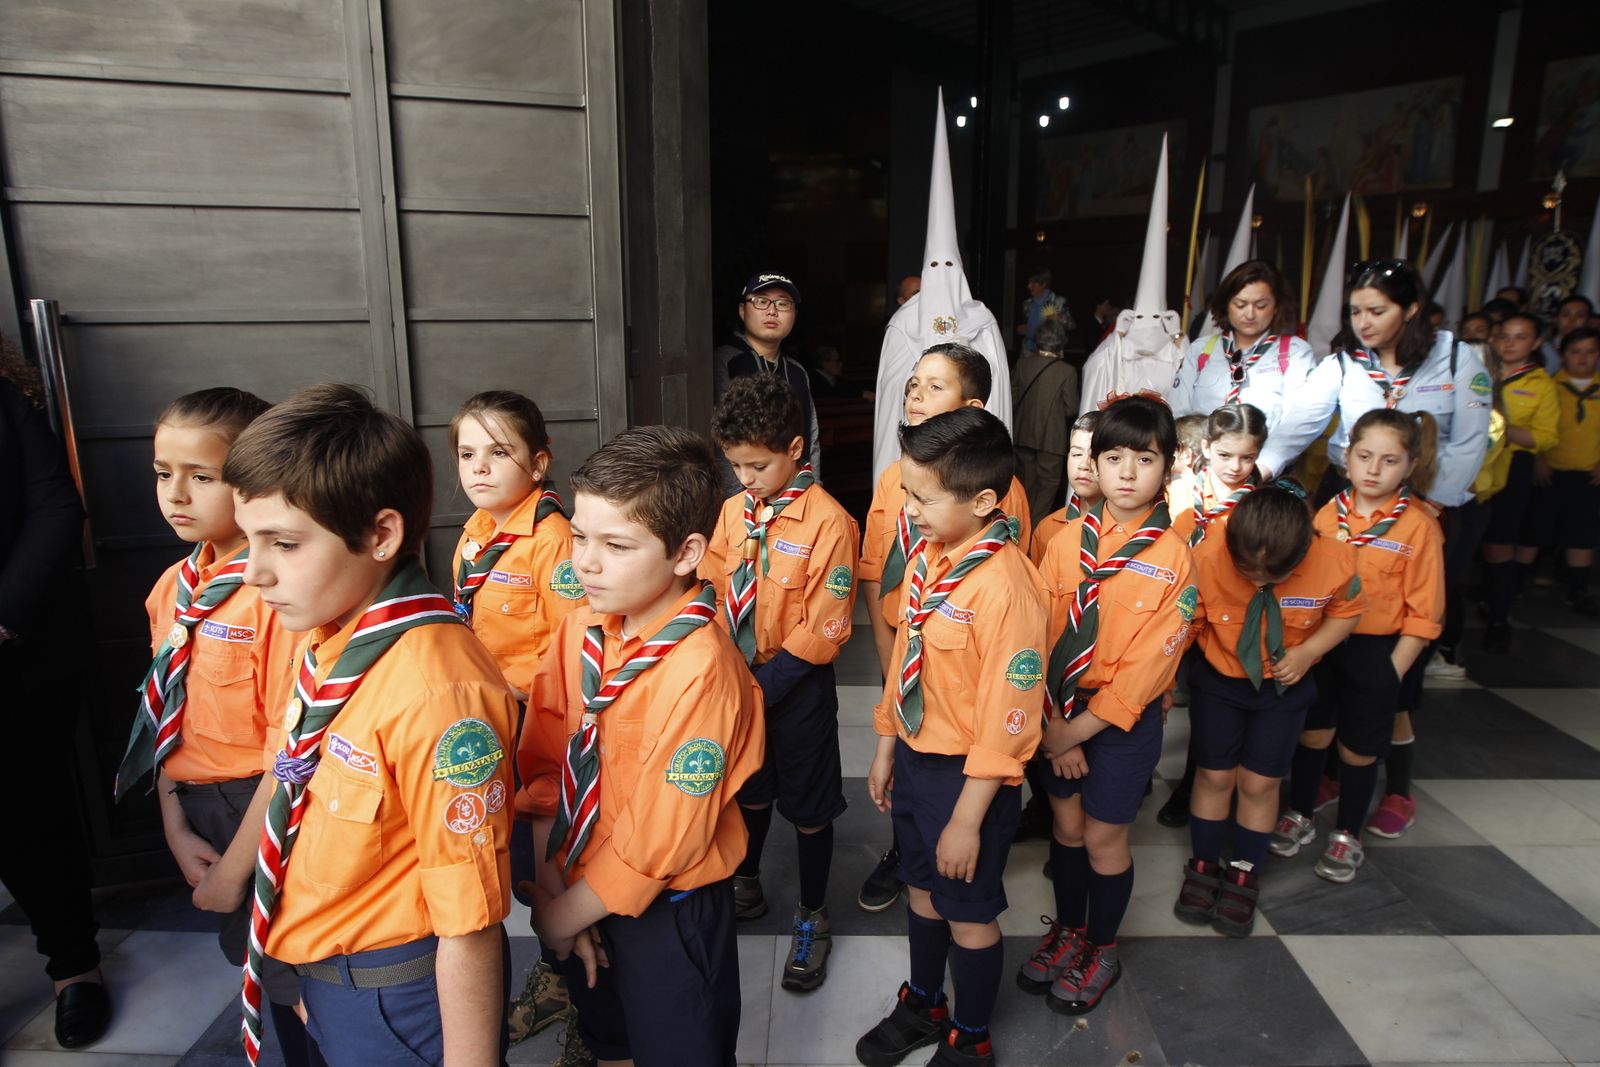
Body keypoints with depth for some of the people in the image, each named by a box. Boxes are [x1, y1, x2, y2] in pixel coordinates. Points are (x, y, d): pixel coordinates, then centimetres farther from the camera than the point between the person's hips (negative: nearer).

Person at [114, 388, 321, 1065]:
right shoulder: (172, 589, 2)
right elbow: (170, 718, 7)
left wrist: (233, 870, -13)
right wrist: (177, 829, 0)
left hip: (268, 812, -7)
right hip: (196, 807, 7)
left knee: (298, 987, 12)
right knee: (251, 957, 25)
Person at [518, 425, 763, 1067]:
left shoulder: (700, 670, -29)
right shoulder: (580, 632, -8)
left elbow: (660, 838, -24)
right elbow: (543, 767, -2)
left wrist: (563, 916, -12)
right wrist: (549, 887, -8)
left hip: (666, 915, -6)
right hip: (582, 895, 6)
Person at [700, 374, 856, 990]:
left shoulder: (828, 522, -20)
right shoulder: (735, 510, -1)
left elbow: (822, 629, -20)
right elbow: (714, 588, 4)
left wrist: (764, 686, -20)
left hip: (796, 688, -5)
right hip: (737, 680, 5)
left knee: (808, 807, 12)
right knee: (749, 790, 24)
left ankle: (811, 918, 33)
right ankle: (745, 886, 47)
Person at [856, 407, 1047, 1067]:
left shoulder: (1006, 586, -26)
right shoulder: (927, 558, -2)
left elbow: (1008, 722, -22)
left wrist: (967, 820, -16)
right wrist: (885, 750, 15)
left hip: (969, 775, -7)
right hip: (914, 759, 7)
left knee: (968, 913, 14)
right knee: (923, 891, 25)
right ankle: (923, 1006, 49)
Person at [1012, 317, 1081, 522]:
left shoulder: (1023, 363, -5)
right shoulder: (1067, 371, -15)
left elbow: (1013, 399, 1)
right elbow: (1071, 409, -12)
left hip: (1024, 434, 4)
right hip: (1052, 438, -4)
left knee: (1027, 484, 18)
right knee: (1047, 485, 6)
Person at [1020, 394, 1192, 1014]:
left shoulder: (1173, 556, -14)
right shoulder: (1068, 541, -4)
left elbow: (1148, 662, -15)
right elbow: (1041, 633, -6)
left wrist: (1079, 729, -14)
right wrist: (1052, 724, -11)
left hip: (1126, 716, -3)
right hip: (1060, 711, 3)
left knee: (1102, 836, 10)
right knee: (1066, 825, 17)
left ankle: (1102, 948, 35)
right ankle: (1067, 929, 40)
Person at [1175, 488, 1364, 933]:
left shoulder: (1335, 563, -27)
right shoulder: (1207, 559, -31)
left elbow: (1346, 611, -3)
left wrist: (1309, 651, -18)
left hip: (1284, 685, 1)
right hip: (1218, 680, 0)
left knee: (1260, 782, 8)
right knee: (1214, 775, 10)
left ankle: (1244, 875, 31)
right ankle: (1204, 866, 32)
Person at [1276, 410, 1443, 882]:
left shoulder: (1419, 526, -12)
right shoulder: (1329, 514, -2)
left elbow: (1423, 612, -9)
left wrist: (1394, 669, -11)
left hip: (1377, 651, -3)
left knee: (1360, 747, 11)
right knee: (1312, 732, 16)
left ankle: (1347, 834, 32)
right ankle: (1299, 815, 36)